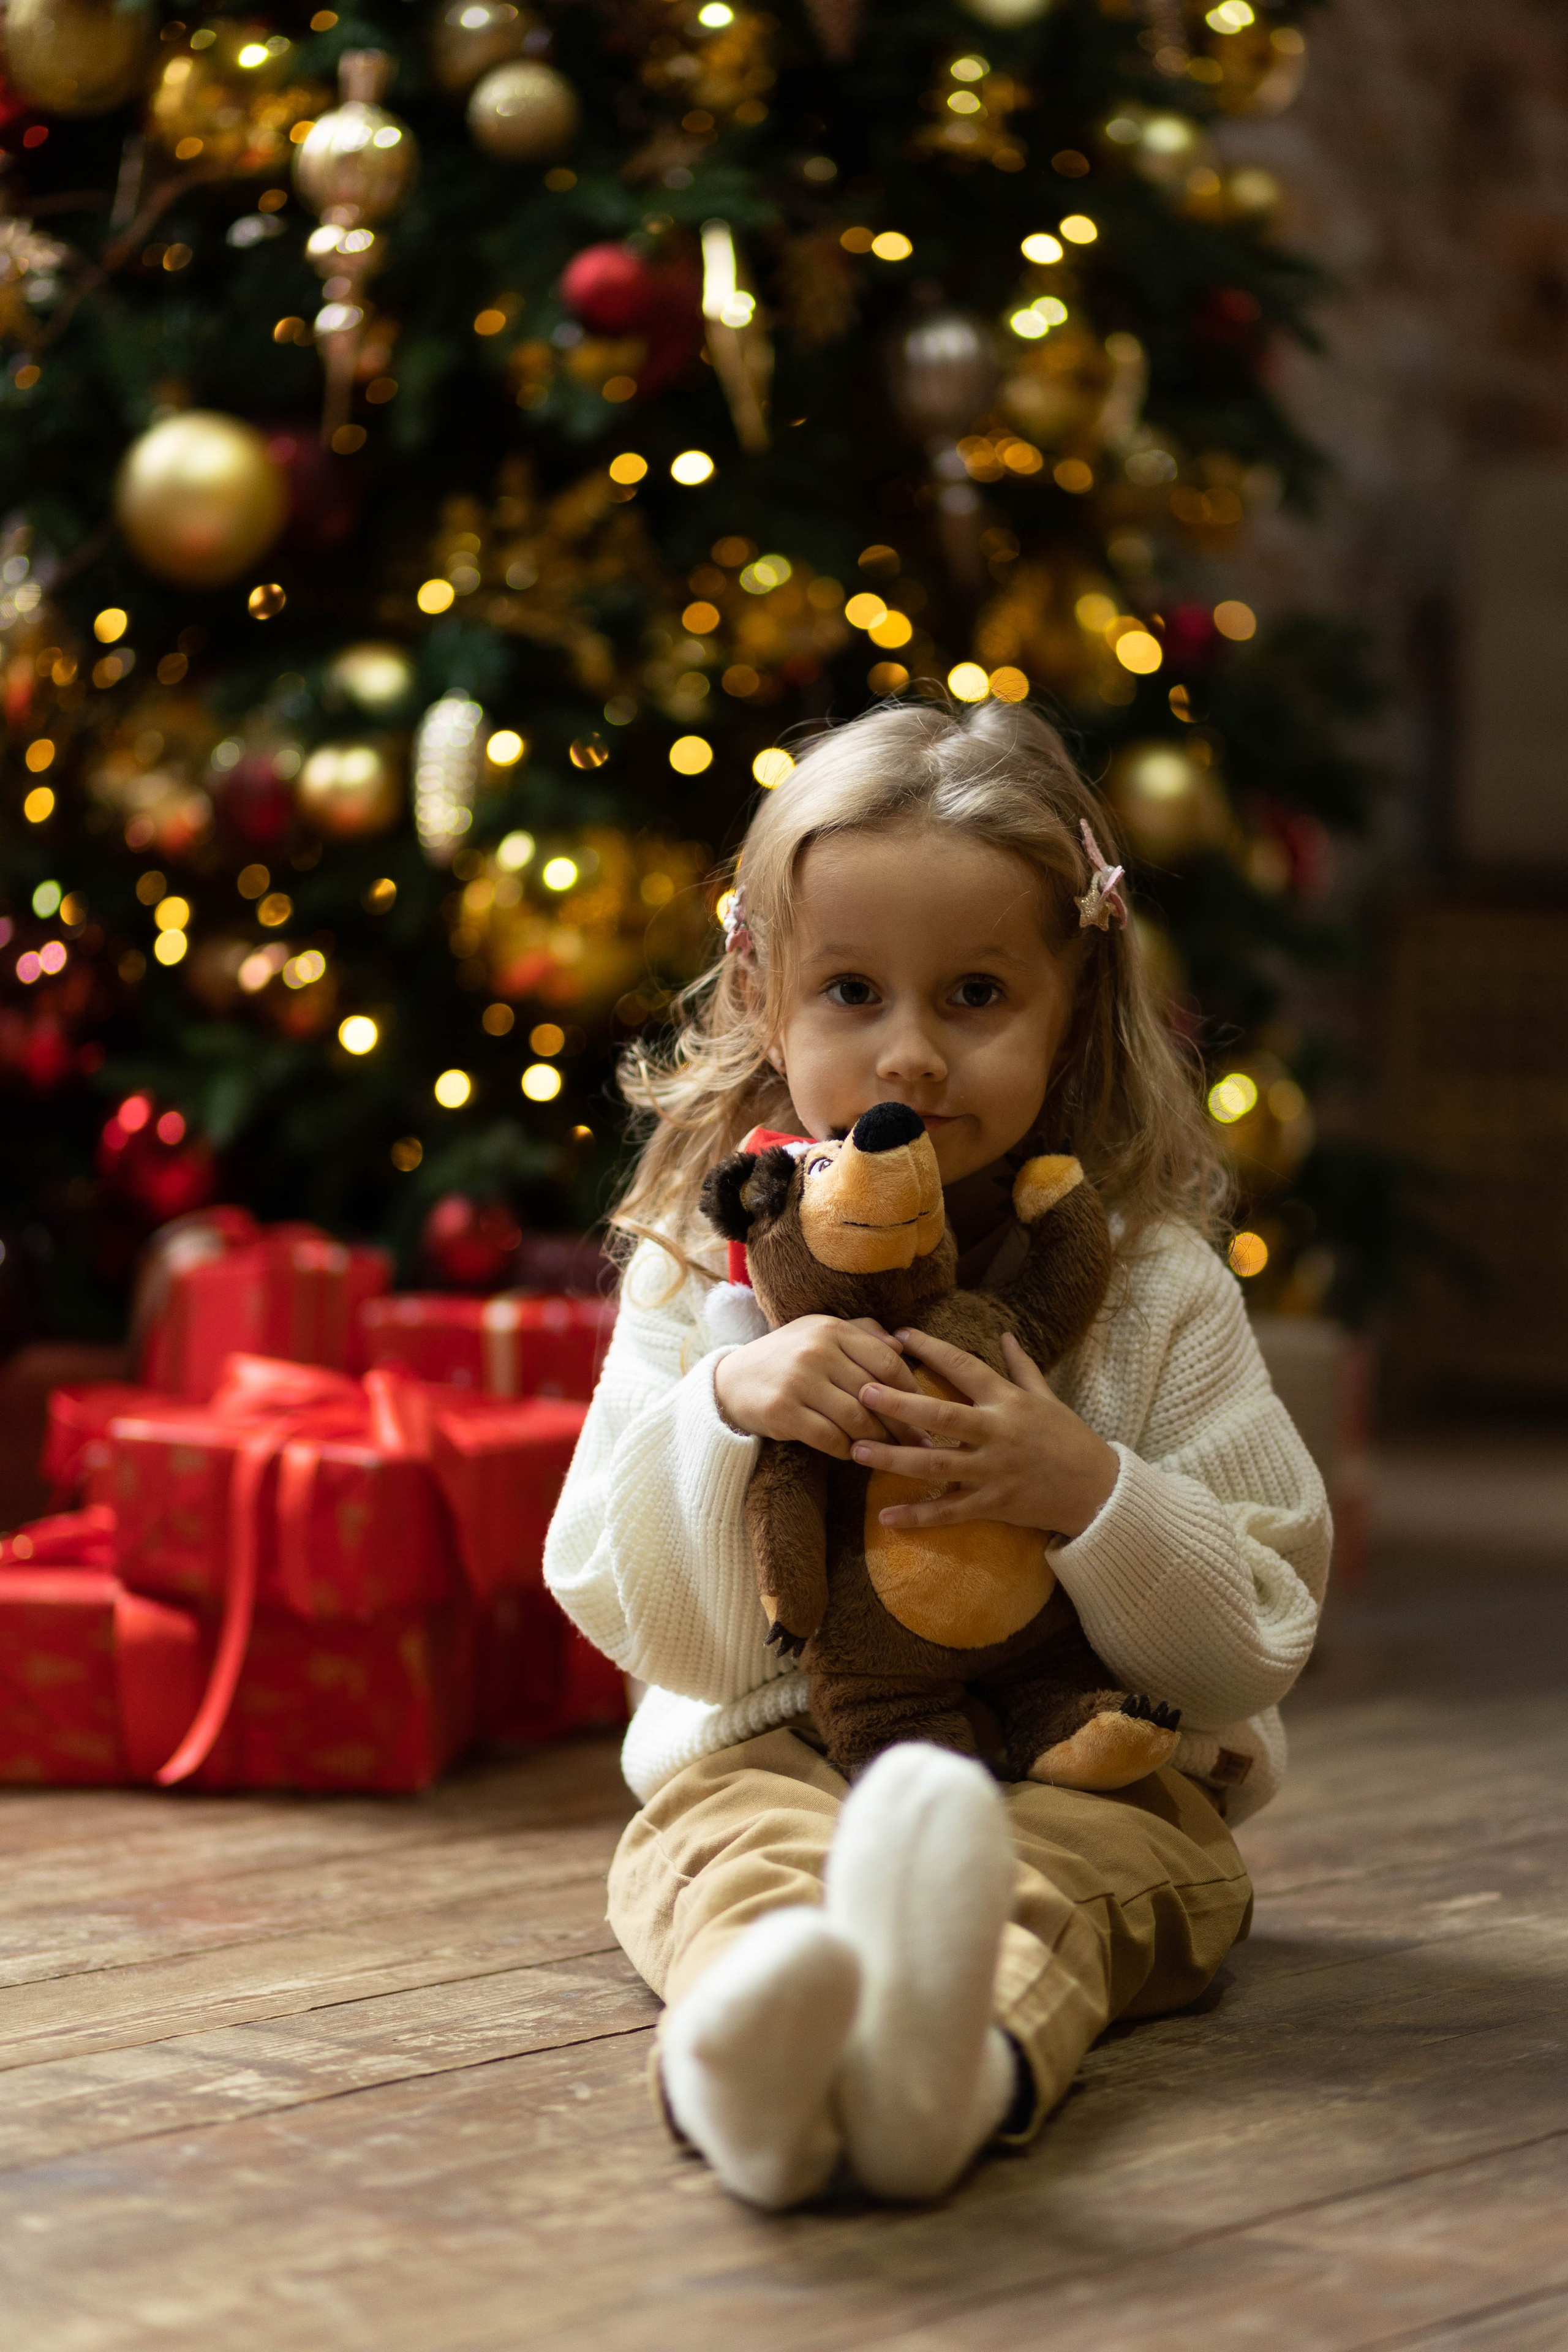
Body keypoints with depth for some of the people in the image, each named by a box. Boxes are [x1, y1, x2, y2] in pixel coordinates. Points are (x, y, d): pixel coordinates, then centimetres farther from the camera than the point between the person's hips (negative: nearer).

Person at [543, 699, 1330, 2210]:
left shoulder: (1155, 1287, 2)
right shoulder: (708, 1272, 4)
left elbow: (1257, 1646, 0)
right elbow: (663, 1633, 1)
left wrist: (1086, 1495, -19)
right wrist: (725, 1411, -18)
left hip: (1092, 1778, -1)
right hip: (778, 1755, 2)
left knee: (1044, 1879, -37)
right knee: (735, 1850, -35)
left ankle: (963, 2052, -72)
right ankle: (761, 2032, -69)